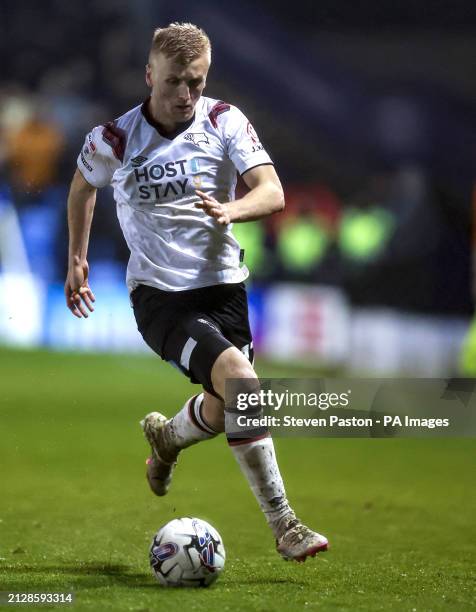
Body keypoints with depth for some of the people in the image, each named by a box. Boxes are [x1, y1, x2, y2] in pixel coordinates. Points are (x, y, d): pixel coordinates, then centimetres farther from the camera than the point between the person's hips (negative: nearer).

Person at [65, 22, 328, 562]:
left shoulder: (224, 122, -6)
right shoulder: (114, 140, -9)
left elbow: (272, 193, -16)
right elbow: (82, 186, 14)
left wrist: (231, 209, -36)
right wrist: (77, 261, 19)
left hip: (222, 284, 4)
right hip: (159, 294, -4)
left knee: (225, 410, 9)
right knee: (242, 383, -24)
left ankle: (166, 437, 47)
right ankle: (283, 525, -16)